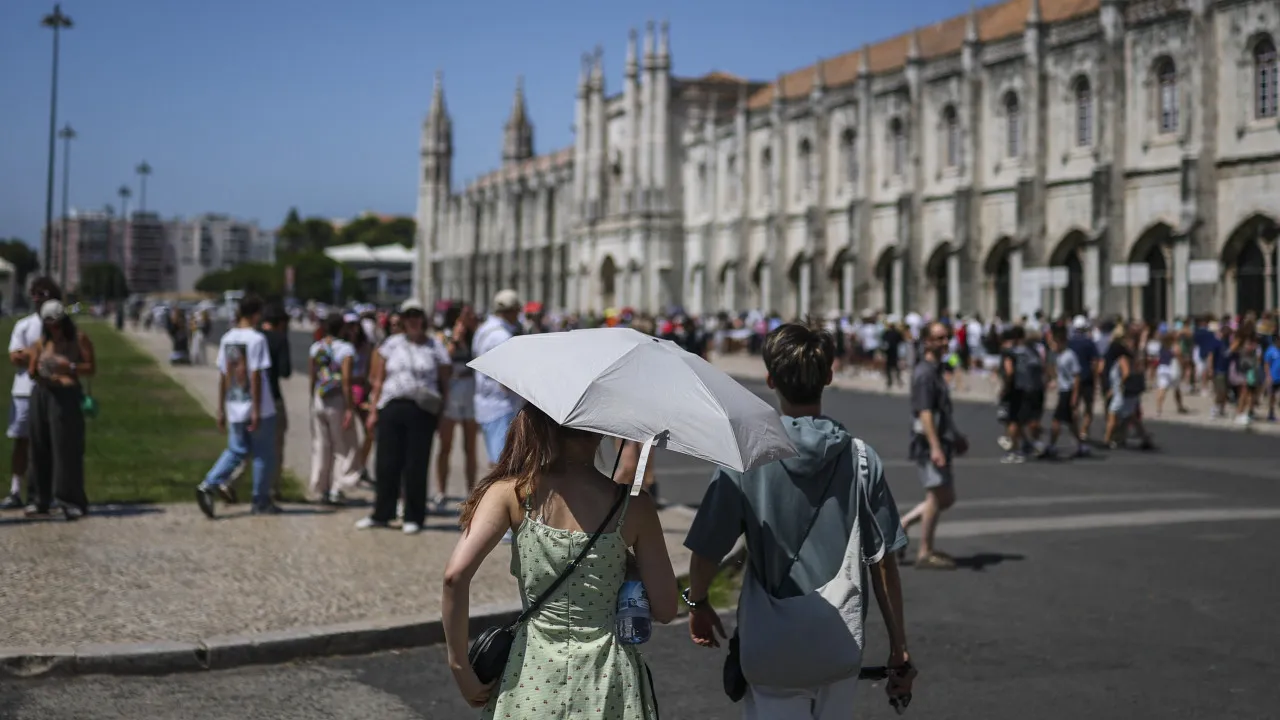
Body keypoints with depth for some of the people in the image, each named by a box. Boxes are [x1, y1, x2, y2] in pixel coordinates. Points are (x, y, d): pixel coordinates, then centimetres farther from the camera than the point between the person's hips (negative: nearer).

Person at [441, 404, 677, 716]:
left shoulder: (512, 492, -8)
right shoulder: (633, 503, -7)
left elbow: (455, 575, -18)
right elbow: (665, 608, -4)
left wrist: (460, 667, -8)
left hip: (532, 677, 0)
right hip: (606, 679, 0)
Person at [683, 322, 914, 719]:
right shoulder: (861, 459, -5)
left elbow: (706, 551, -7)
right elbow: (884, 562, -2)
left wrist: (697, 603, 14)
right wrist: (899, 651, 7)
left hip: (771, 647, -2)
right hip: (842, 646, 2)